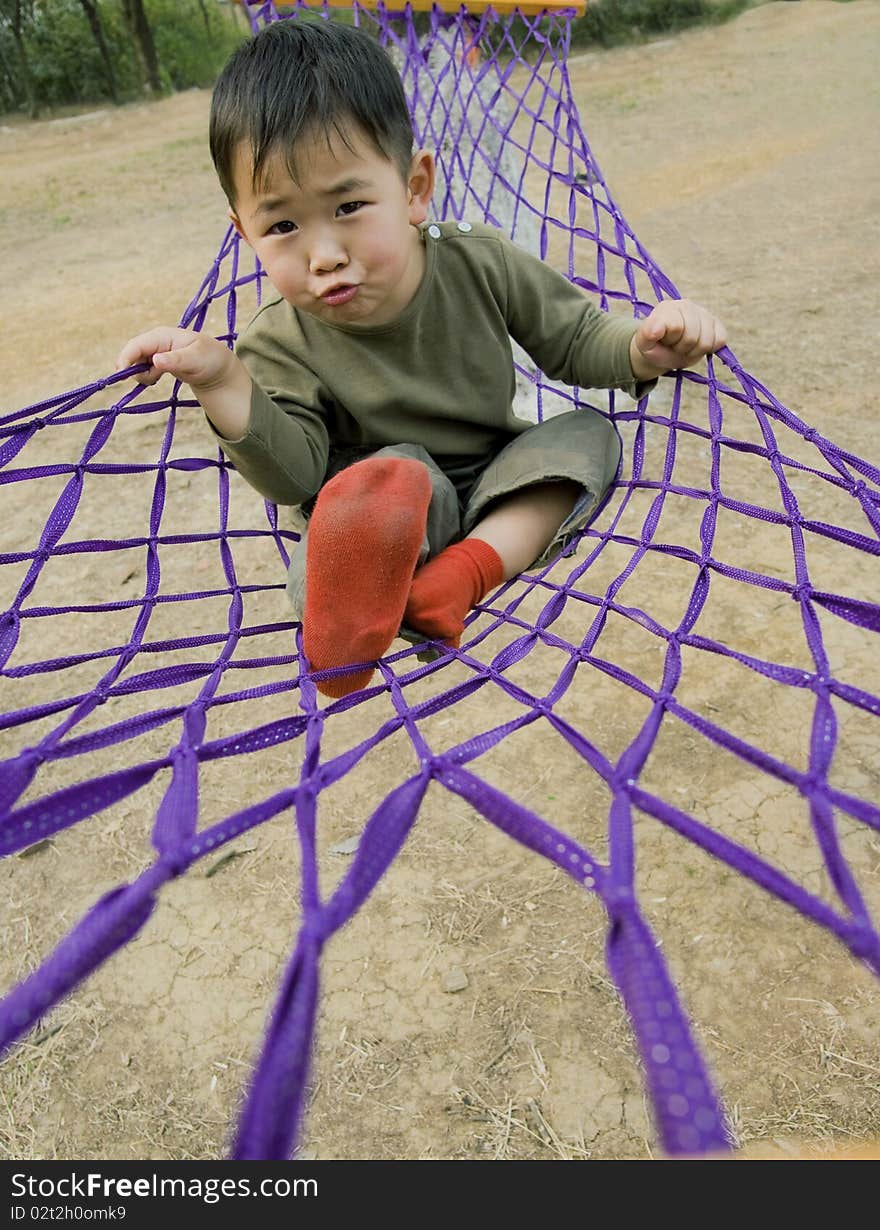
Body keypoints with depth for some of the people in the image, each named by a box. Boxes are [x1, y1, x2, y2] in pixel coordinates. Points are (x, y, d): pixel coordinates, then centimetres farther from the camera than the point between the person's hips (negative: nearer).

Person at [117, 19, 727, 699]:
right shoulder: (282, 346, -16)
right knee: (399, 469, -32)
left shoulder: (479, 265, -14)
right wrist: (224, 384, -33)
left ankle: (464, 572, -33)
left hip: (504, 494, 4)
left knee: (589, 433, -17)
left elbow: (575, 337, -3)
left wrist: (642, 347, -24)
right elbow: (296, 478, -19)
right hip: (383, 513, -3)